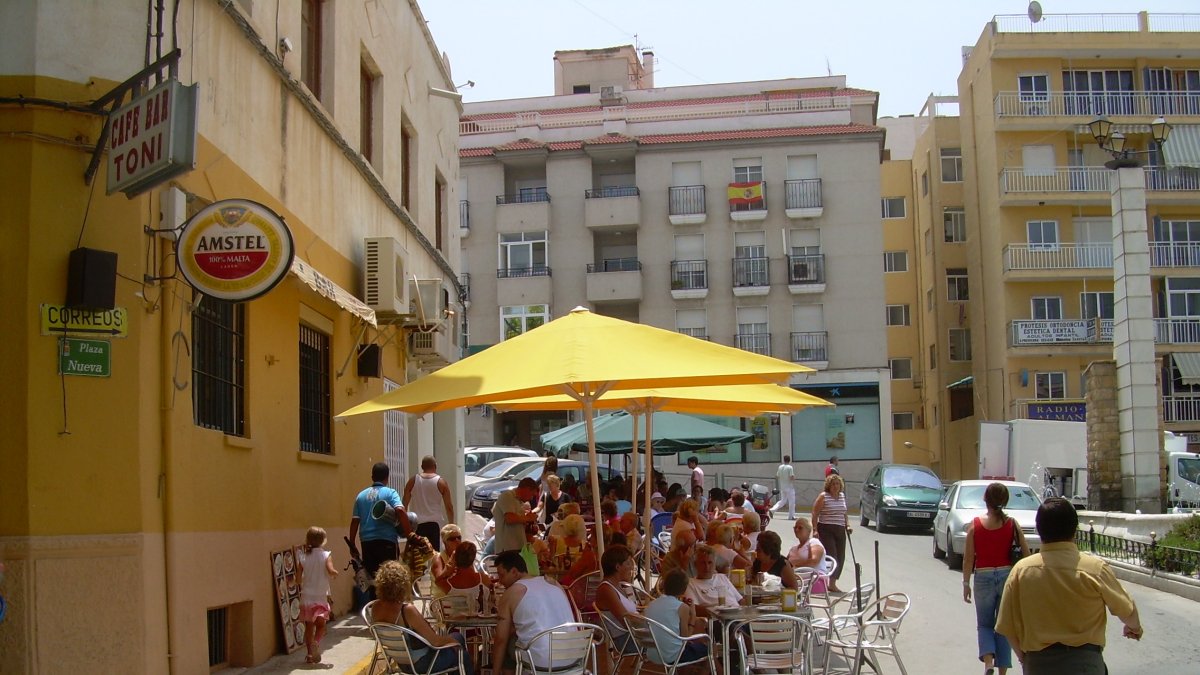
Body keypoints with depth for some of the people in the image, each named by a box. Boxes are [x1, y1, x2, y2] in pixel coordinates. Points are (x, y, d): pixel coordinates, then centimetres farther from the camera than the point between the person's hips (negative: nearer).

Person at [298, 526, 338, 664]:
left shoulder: (303, 557, 1)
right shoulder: (326, 556, -7)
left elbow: (298, 579, 0)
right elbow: (331, 570, -22)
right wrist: (335, 572, -1)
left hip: (306, 597, 2)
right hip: (321, 597, -2)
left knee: (309, 627, 11)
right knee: (321, 625, 7)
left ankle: (310, 654, 11)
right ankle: (316, 642, -21)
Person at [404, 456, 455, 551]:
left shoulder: (412, 481, 4)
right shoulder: (441, 482, 0)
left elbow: (404, 504, 5)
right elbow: (449, 507, -1)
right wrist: (451, 524, 10)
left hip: (417, 524, 2)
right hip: (435, 524, -2)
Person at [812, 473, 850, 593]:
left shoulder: (842, 496, 14)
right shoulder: (823, 497, -6)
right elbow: (815, 514, -8)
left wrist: (847, 525, 16)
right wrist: (815, 530, -15)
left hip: (840, 530, 6)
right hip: (826, 530, -6)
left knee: (840, 558, 5)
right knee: (831, 556, -13)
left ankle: (833, 583, 16)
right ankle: (831, 583, -8)